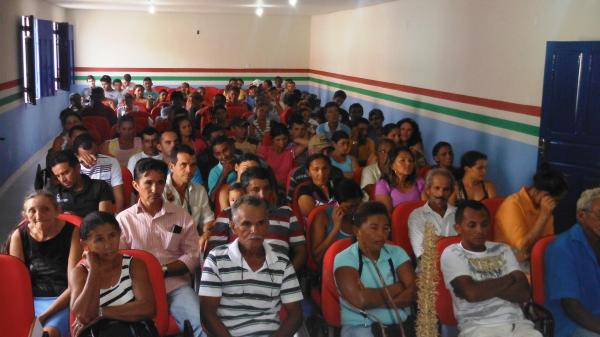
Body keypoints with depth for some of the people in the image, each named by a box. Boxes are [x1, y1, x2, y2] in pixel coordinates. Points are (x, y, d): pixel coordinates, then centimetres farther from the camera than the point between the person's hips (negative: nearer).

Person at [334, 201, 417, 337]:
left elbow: (413, 291, -2)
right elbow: (360, 300, -16)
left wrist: (374, 300, -13)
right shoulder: (344, 259, -3)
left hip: (401, 324, 4)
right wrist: (394, 290, -2)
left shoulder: (397, 253, 11)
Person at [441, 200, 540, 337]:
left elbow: (524, 292, 6)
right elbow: (471, 293, -13)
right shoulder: (452, 254, 3)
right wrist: (509, 279, 3)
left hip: (516, 323, 4)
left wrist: (484, 287, -6)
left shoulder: (503, 250, 18)